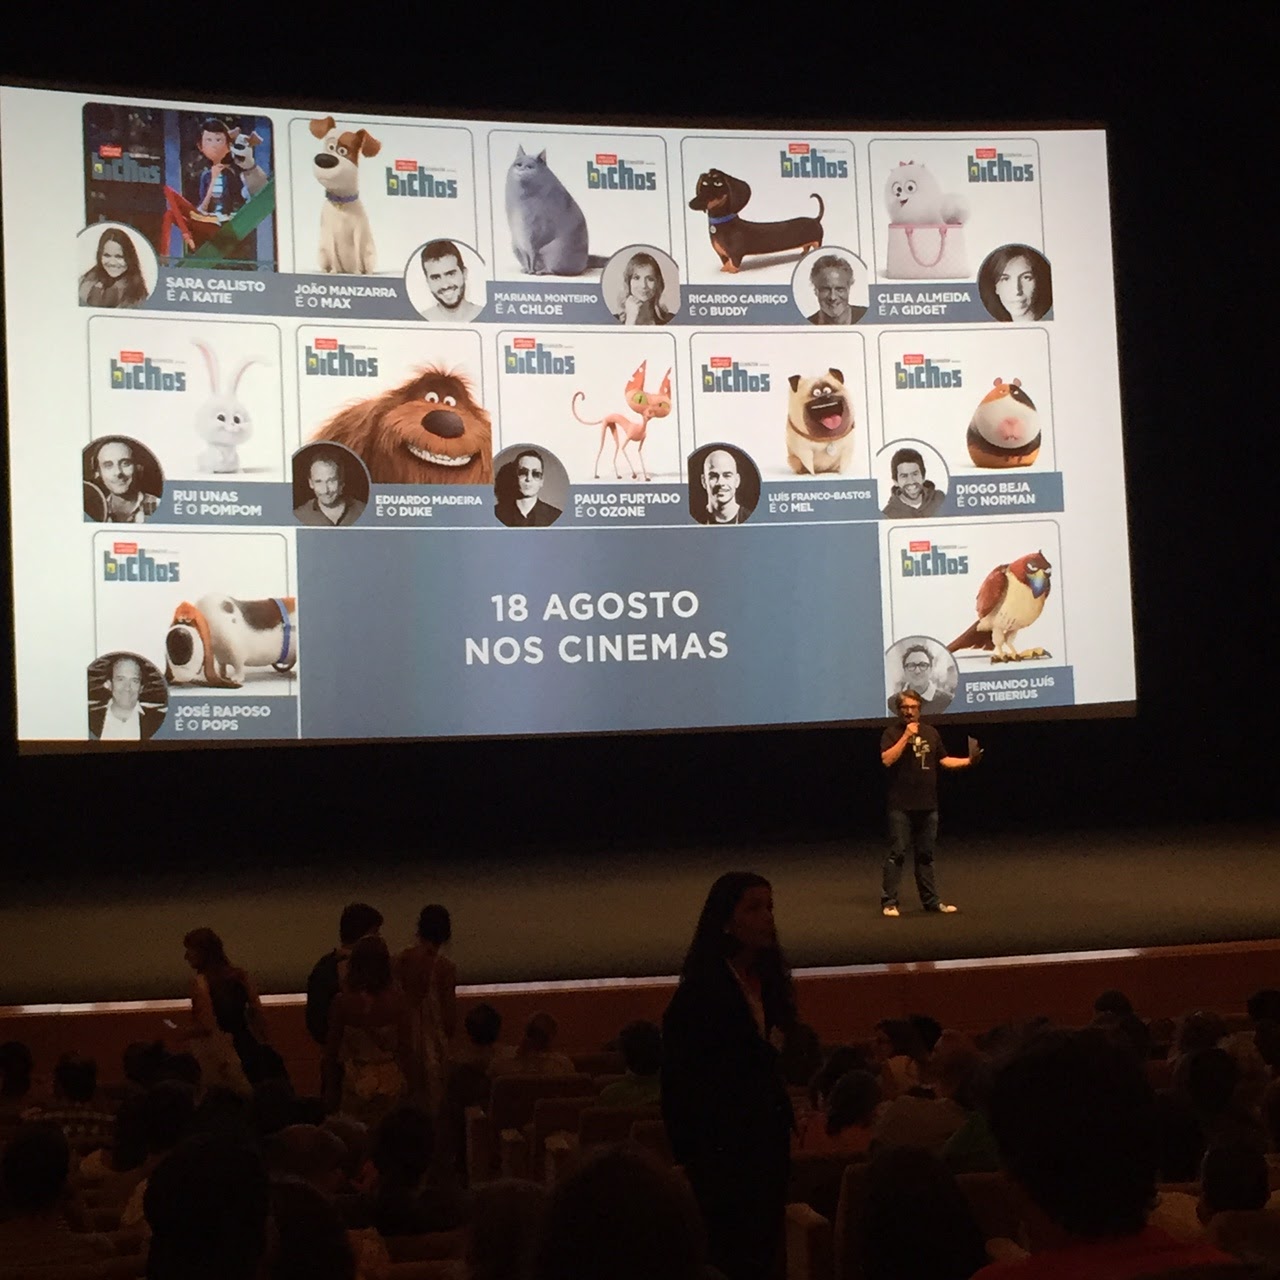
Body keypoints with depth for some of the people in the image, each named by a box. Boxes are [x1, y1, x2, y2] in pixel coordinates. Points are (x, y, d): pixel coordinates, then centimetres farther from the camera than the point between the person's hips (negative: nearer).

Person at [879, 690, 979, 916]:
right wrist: (906, 736, -19)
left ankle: (930, 900, 18)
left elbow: (943, 760, 20)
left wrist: (967, 761, 6)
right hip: (901, 806, -5)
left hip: (928, 805, 5)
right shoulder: (892, 733, -3)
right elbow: (887, 760, -18)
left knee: (925, 855, 12)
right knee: (897, 853, -7)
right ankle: (888, 902, -4)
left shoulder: (930, 732, 13)